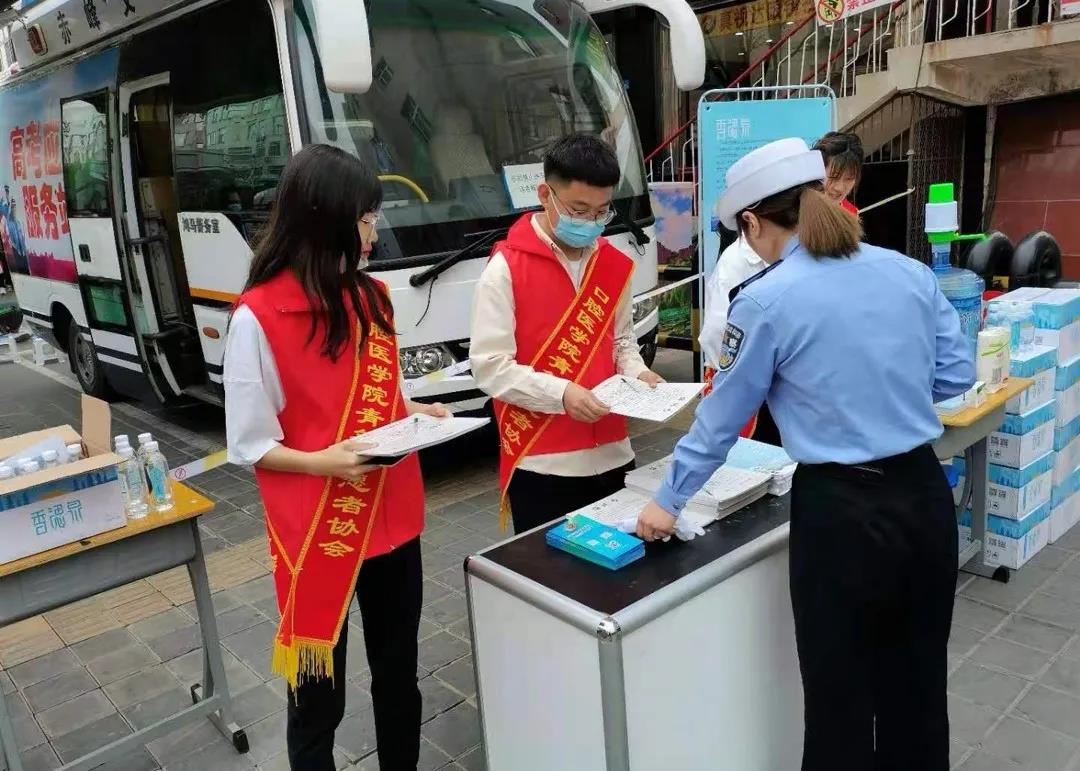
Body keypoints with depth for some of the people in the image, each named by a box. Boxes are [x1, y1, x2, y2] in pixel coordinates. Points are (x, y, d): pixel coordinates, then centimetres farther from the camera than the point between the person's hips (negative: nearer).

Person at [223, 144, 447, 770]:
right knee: (319, 692, 10)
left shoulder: (372, 297, 4)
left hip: (393, 519, 6)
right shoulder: (258, 317, -15)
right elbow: (250, 446, -11)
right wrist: (323, 462, -25)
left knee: (399, 673, 20)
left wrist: (417, 414, -2)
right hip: (317, 533, -6)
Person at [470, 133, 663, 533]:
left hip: (611, 455, 6)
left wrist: (636, 373, -2)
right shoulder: (506, 268, -11)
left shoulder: (614, 265, 7)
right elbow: (490, 366, -14)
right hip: (540, 464, -5)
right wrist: (561, 393, -24)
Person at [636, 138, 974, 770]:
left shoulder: (767, 302, -11)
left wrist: (669, 502, 8)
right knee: (918, 679, 23)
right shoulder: (912, 273, 3)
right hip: (926, 493, 6)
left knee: (839, 692, 14)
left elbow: (722, 416, -4)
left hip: (841, 510, -5)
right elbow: (957, 375, 8)